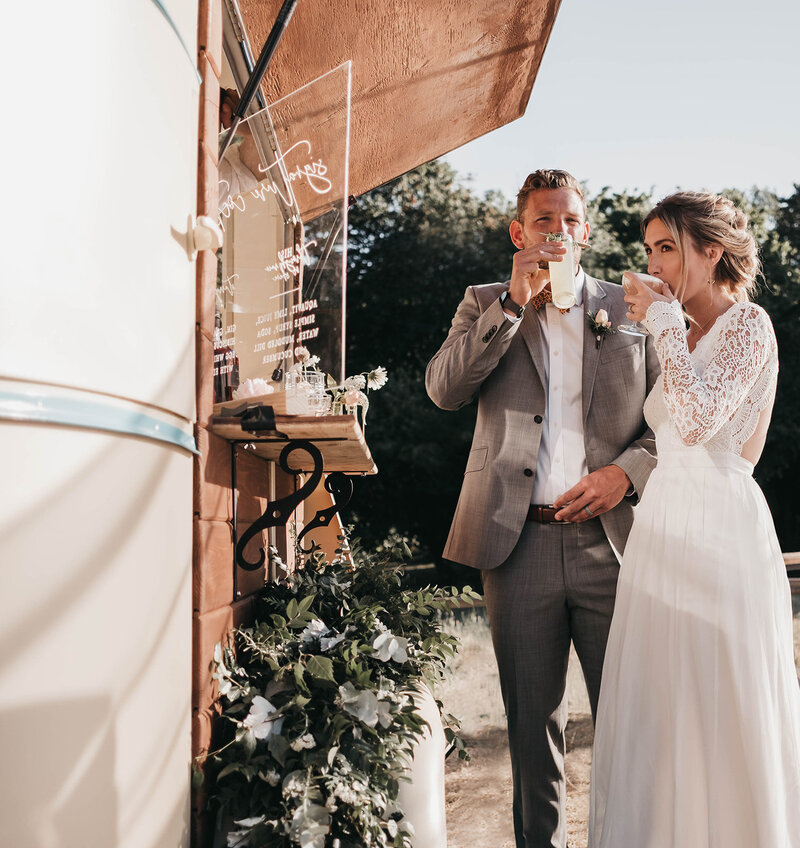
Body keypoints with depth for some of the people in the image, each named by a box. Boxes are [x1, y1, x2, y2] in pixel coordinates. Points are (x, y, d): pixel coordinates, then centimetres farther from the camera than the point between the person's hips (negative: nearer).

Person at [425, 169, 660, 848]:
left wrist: (627, 470, -8)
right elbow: (444, 388, -6)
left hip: (613, 539, 0)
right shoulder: (486, 305, 11)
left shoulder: (632, 308, 12)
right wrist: (516, 302, -10)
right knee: (532, 723, 11)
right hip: (520, 543, 0)